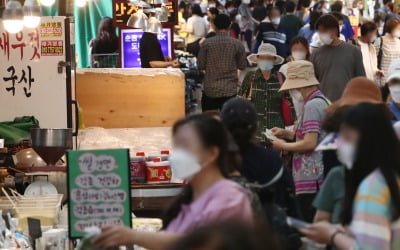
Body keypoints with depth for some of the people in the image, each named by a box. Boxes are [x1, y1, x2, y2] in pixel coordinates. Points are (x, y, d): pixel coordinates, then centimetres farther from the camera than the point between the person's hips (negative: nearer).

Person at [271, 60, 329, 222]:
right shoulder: (322, 101, 16)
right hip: (316, 177, 10)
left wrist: (283, 146, -6)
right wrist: (288, 134, 16)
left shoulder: (312, 105, -14)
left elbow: (310, 143, -21)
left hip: (311, 179, -10)